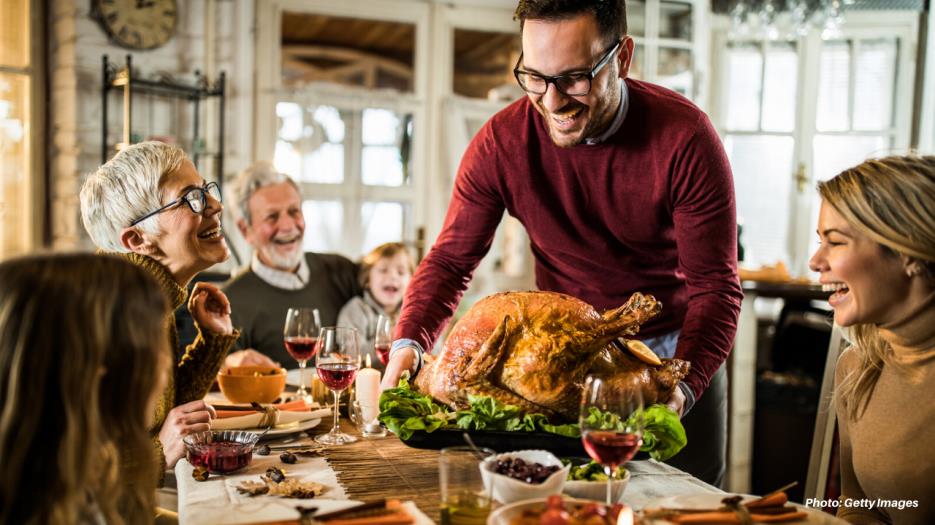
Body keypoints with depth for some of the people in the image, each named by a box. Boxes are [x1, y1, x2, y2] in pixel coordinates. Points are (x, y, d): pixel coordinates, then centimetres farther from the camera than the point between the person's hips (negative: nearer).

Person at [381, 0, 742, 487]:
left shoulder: (684, 138, -22)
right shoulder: (500, 142, -17)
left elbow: (714, 286, -21)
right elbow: (450, 260, -10)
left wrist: (683, 385, -38)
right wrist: (409, 343, -28)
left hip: (674, 348, -1)